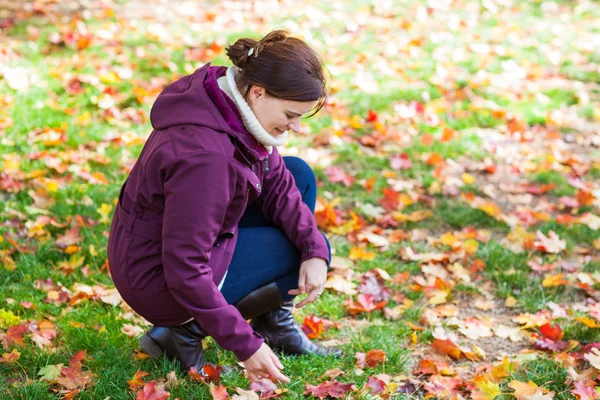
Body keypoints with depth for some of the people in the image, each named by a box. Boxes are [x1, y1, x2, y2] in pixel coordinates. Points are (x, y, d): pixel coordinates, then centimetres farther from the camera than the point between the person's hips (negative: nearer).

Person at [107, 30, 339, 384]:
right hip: (159, 280, -9)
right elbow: (185, 271, -32)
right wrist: (245, 345, -26)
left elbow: (276, 182, 3)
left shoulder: (231, 102, -8)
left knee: (300, 175, 7)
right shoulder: (204, 155, -35)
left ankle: (276, 323, 12)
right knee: (300, 251, -2)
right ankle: (186, 331, 0)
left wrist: (314, 250, -11)